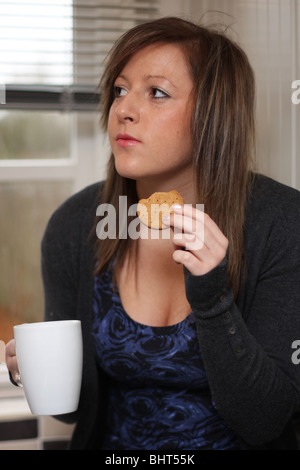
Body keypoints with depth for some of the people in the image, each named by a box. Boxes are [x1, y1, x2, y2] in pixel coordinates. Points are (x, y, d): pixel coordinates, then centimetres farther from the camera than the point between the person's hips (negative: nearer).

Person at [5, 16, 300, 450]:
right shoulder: (74, 226, -6)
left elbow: (264, 420, -14)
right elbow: (76, 404, 4)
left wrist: (212, 299, -25)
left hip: (236, 446, -2)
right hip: (113, 446, 3)